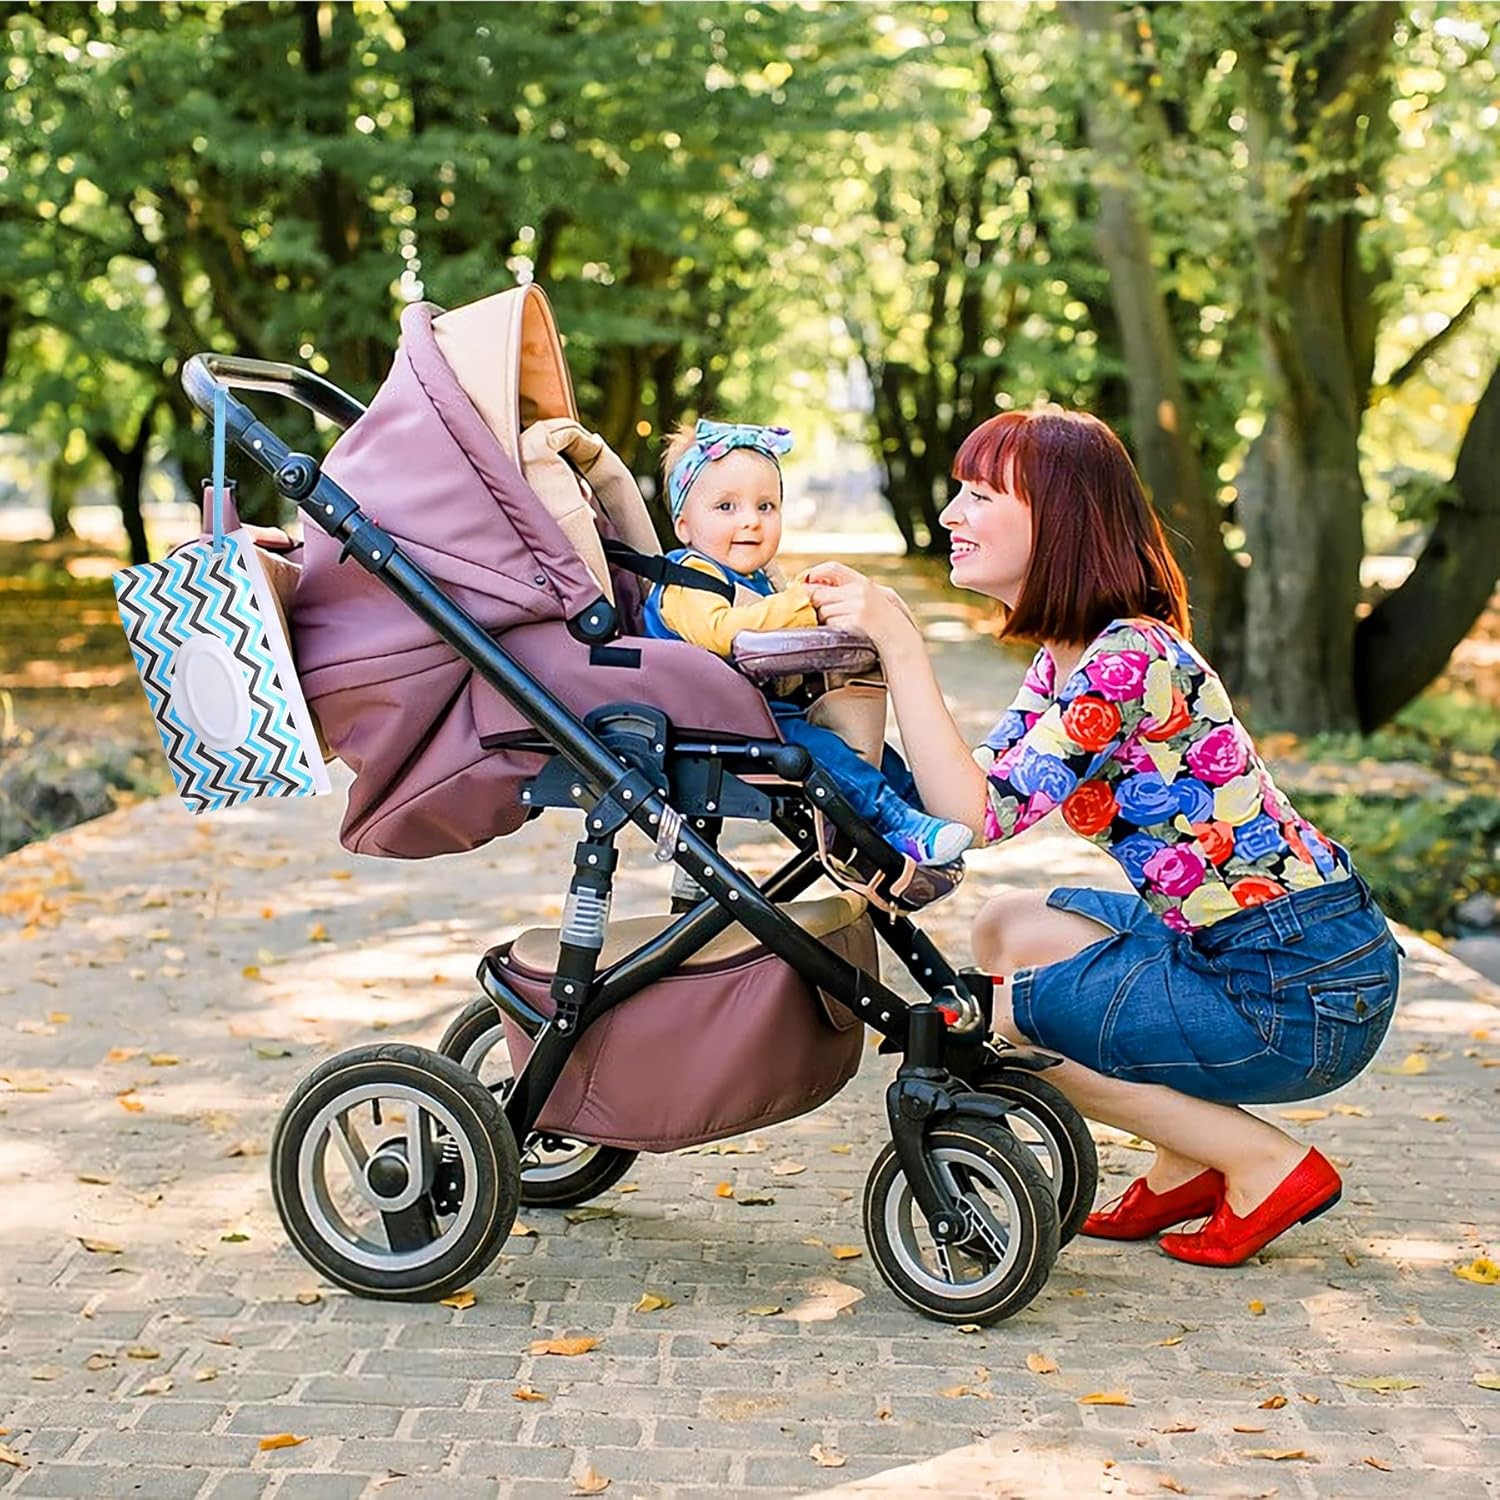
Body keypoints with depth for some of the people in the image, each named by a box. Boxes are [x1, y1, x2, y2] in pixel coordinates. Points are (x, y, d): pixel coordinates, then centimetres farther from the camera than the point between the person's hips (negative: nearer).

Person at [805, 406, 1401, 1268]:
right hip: (1232, 946, 9)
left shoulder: (1132, 661, -22)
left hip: (1304, 997, -9)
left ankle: (1264, 1165, 3)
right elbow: (986, 797, 7)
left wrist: (898, 642, -27)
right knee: (1005, 931, 16)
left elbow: (981, 818, -27)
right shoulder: (1064, 659, 8)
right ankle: (1189, 1165, 17)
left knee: (990, 1010, -4)